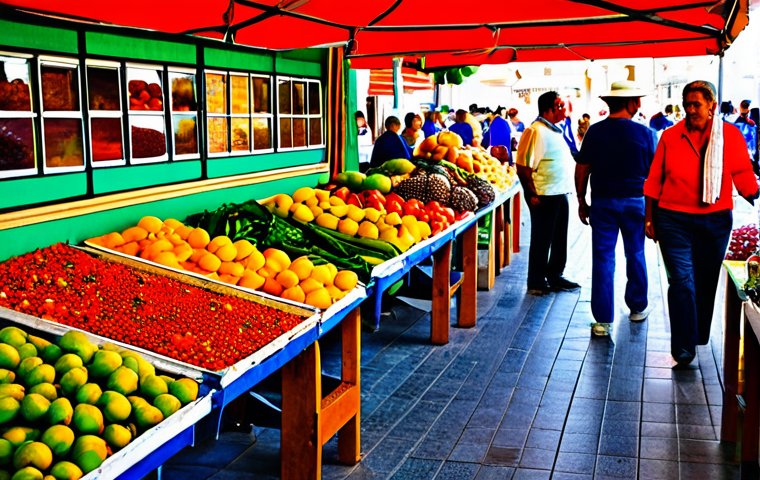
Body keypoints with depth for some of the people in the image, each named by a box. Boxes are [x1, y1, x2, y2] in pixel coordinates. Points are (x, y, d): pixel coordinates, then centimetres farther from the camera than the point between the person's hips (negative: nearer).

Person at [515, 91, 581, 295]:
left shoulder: (555, 131, 16)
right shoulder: (535, 131, -14)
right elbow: (523, 167, -18)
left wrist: (566, 188, 18)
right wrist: (532, 194, -18)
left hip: (560, 193, 9)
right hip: (544, 195, -9)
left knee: (559, 238, 16)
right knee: (541, 240, 0)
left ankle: (555, 276, 30)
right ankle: (536, 283, 11)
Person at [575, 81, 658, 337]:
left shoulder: (594, 131, -3)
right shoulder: (644, 133, -5)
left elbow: (581, 170, -1)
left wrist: (582, 201, 9)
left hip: (602, 202, 0)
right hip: (635, 201, 0)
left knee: (603, 258, 1)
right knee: (635, 254, 17)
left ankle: (603, 320, 1)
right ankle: (637, 308, 32)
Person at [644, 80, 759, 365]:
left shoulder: (730, 135, 1)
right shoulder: (670, 136, 0)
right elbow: (654, 181, 5)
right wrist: (649, 218, 5)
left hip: (715, 221, 2)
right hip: (674, 220, -1)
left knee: (706, 282, 12)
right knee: (682, 280, -7)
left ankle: (699, 336, 31)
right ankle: (683, 347, 0)